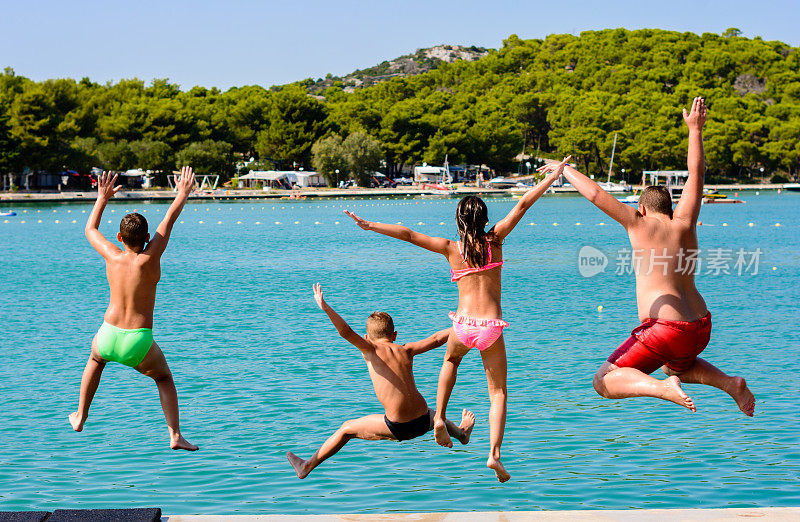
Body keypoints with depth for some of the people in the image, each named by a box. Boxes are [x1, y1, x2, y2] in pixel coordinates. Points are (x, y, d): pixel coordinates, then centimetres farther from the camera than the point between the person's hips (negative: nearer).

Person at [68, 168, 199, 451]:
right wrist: (183, 194, 12)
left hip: (108, 337, 3)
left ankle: (80, 417, 42)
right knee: (164, 378, 22)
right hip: (138, 343, -3)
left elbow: (90, 229, 15)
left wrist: (102, 198, 25)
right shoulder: (149, 259, -13)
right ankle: (175, 435, 7)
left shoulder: (112, 257, -4)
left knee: (96, 358, 37)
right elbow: (169, 221, -1)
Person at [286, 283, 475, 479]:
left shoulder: (371, 350, -1)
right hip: (423, 423, 5)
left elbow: (346, 332, -15)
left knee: (346, 429, 14)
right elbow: (435, 340, 16)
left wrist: (326, 308, -19)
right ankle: (461, 433, 72)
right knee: (433, 415, 42)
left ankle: (307, 467, 23)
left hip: (397, 427, -4)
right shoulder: (405, 351, 10)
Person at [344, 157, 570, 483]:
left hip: (463, 327, 1)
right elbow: (523, 204, 1)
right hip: (492, 327, -1)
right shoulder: (495, 240, -1)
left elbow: (409, 235, -5)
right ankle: (494, 453, -8)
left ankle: (440, 418, 20)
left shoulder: (451, 249, -1)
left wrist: (370, 225, 0)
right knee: (498, 392, 10)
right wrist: (554, 175, 6)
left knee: (451, 360, 36)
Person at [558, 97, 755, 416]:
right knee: (675, 365, 39)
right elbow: (696, 174, 17)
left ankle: (663, 388, -25)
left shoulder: (640, 224, -4)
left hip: (665, 329, -7)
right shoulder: (684, 223, 7)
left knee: (604, 382, -1)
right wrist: (695, 129, 25)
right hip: (700, 329, 7)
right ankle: (729, 383, 15)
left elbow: (595, 194, -5)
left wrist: (565, 171, 9)